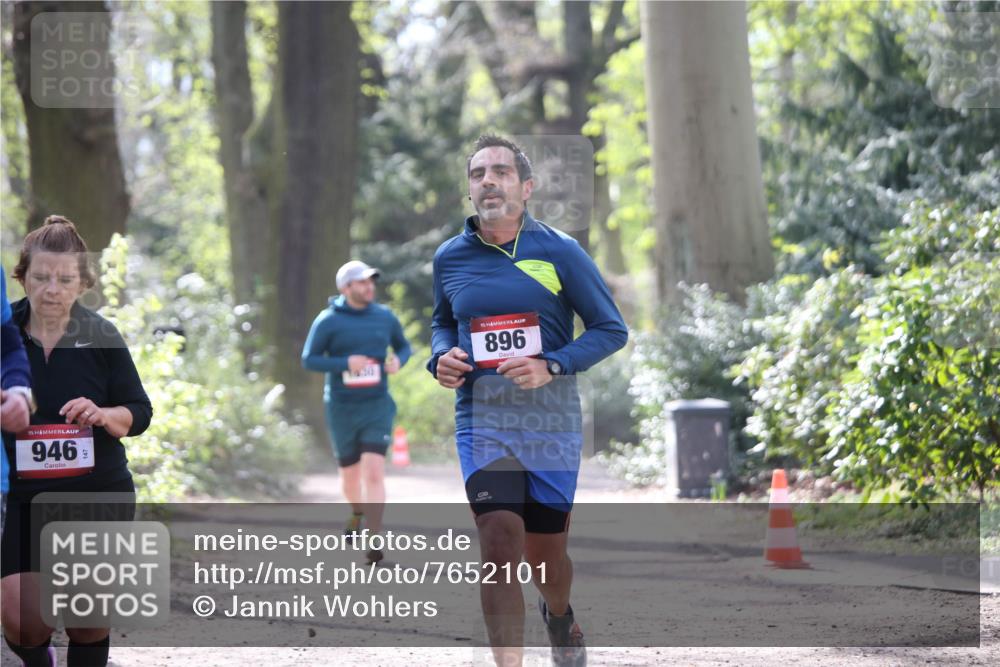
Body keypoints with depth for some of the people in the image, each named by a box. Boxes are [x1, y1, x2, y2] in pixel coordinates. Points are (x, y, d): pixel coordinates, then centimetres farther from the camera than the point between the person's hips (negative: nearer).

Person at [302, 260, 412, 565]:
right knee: (350, 471, 14)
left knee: (374, 470, -16)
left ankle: (373, 541, -20)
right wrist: (346, 363, -21)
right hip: (342, 409, 0)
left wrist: (398, 361, -7)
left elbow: (404, 346, 17)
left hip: (377, 406, 0)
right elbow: (309, 359, -7)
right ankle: (357, 514, 47)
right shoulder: (328, 321, -6)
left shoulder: (384, 317, 3)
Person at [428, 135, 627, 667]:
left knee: (545, 556, 11)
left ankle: (559, 615, 46)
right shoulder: (449, 258, 5)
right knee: (500, 547, -18)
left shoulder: (560, 252, -4)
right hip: (481, 419, 1)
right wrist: (442, 355, 0)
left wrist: (552, 365, -15)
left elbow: (612, 329, 0)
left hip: (551, 422, -1)